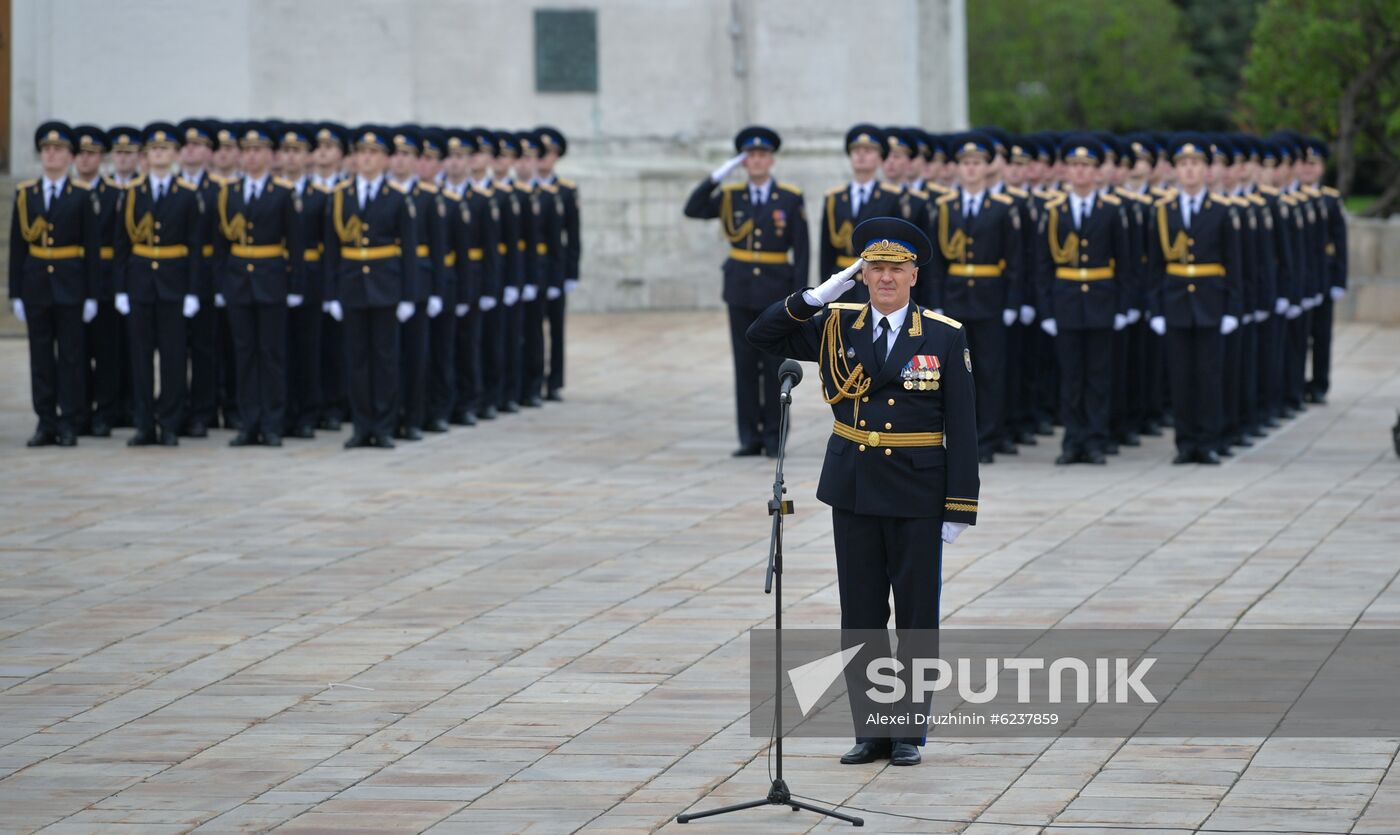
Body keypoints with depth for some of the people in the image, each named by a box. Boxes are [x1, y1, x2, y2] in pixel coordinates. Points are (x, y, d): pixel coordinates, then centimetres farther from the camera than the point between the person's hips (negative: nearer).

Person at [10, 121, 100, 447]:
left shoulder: (83, 195, -1)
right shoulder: (25, 193, 7)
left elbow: (92, 248, -2)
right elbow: (17, 246, 7)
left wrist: (91, 295, -6)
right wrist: (16, 293, 3)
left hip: (70, 285, -3)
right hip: (35, 284, 3)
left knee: (71, 356, 0)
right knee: (41, 356, 4)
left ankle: (69, 424, 4)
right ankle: (46, 423, 8)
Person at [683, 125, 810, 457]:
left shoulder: (791, 199, -1)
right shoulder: (730, 197, 5)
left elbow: (801, 251, -2)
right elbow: (693, 210, -7)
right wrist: (717, 175, -12)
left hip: (776, 292, -2)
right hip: (740, 290, 2)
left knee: (774, 365, 1)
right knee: (745, 364, 4)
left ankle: (773, 438, 7)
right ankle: (749, 438, 9)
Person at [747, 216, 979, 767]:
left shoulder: (945, 337, -4)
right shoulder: (838, 327, 4)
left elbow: (961, 428, -5)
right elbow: (763, 337, 4)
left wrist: (959, 509, -9)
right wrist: (818, 296, -8)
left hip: (917, 494, -3)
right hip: (854, 491, 3)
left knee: (917, 617, 4)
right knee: (860, 617, 6)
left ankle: (909, 732, 13)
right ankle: (871, 732, 14)